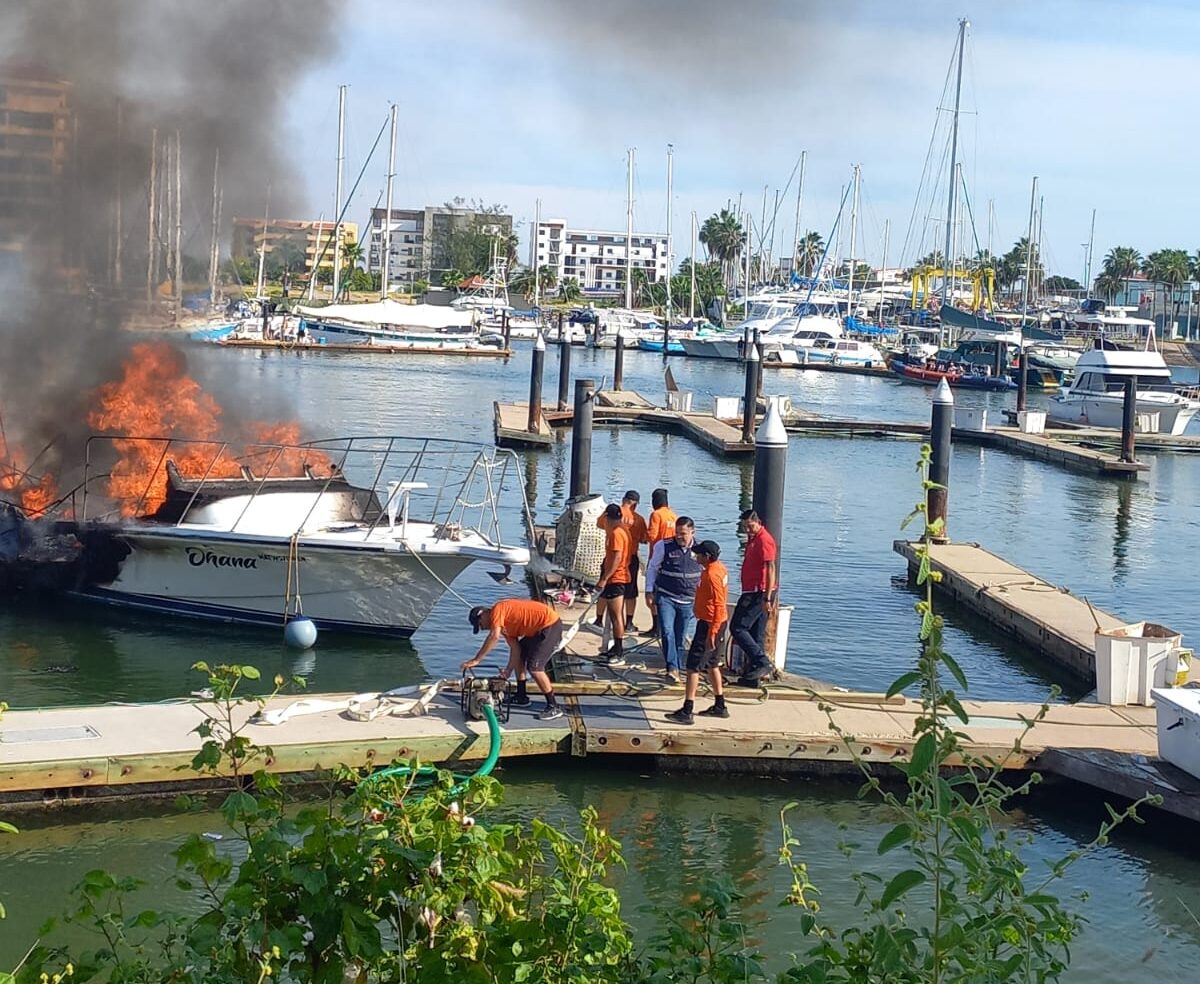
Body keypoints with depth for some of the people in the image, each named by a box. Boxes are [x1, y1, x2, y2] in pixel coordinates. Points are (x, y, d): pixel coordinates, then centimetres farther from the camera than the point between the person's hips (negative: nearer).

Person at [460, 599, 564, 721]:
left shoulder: (497, 610, -11)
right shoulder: (504, 623, 16)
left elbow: (494, 637, -25)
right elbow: (515, 648, 12)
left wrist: (476, 660, -23)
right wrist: (508, 671, 3)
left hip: (551, 625, -11)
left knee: (534, 667, -14)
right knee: (519, 656, 22)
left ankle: (554, 707, -8)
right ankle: (521, 696, 31)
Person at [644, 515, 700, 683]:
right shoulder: (664, 546, -5)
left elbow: (706, 574, 14)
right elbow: (652, 568, 5)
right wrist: (649, 591, 2)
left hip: (688, 601, 2)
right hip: (665, 597, -2)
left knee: (681, 637, 7)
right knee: (667, 632, -16)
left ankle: (676, 669, 19)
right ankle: (672, 668, -19)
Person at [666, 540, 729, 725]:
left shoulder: (712, 575, -21)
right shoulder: (719, 568, 9)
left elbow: (719, 606, -25)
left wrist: (712, 633, -26)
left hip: (709, 624, -10)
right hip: (714, 623, 10)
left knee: (693, 666, -7)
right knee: (712, 664, 20)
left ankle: (687, 712, -8)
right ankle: (720, 706, 29)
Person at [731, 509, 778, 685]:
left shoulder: (764, 540, -14)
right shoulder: (753, 539, 19)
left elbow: (771, 568, -21)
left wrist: (768, 597, -26)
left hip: (758, 593, -10)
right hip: (755, 593, 10)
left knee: (737, 628, -10)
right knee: (755, 635, 10)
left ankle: (762, 662, -14)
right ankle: (752, 677, 13)